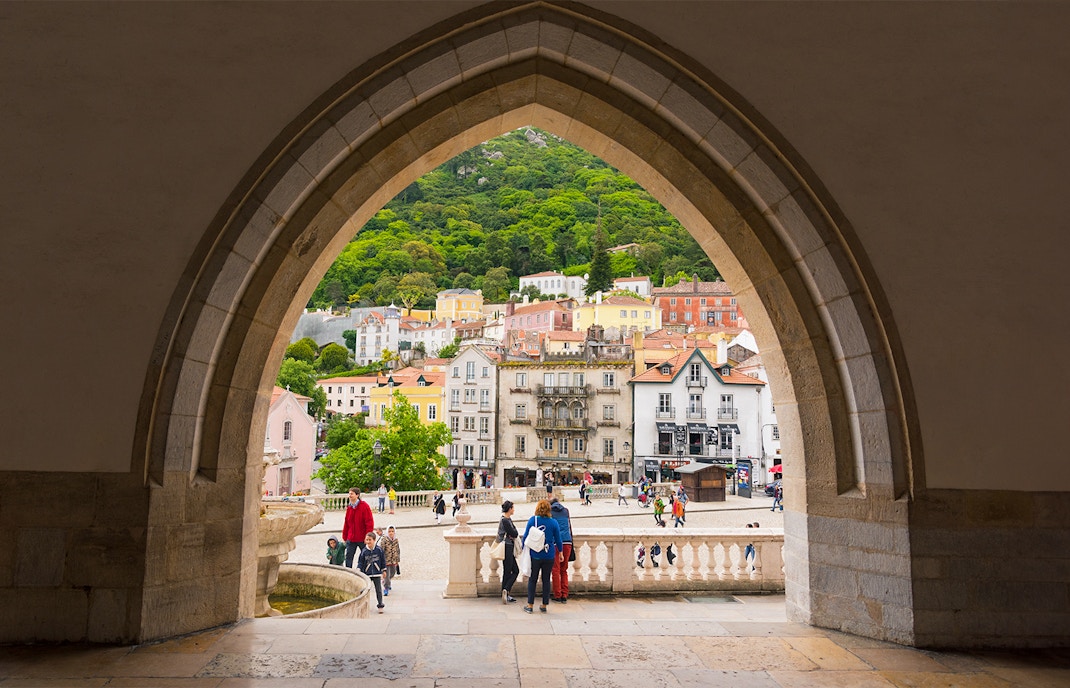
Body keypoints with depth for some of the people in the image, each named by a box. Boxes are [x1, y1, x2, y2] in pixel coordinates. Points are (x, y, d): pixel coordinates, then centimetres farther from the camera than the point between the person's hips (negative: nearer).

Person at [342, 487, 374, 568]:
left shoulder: (364, 506, -10)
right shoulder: (349, 507, 7)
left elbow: (369, 522, -13)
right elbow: (346, 523, 12)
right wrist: (345, 536, 9)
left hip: (362, 539, -5)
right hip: (351, 539, 5)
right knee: (348, 557, 3)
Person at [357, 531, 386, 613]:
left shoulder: (379, 550, -3)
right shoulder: (364, 551, -4)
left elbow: (383, 560, 6)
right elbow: (360, 562, 0)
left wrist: (384, 570, 8)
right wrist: (358, 570, -14)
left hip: (377, 574, 0)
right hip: (367, 574, 0)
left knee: (379, 590, 2)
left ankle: (380, 605, 12)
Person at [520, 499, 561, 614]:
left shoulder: (532, 520, -7)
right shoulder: (553, 522, -4)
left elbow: (525, 537, -2)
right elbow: (558, 539, 3)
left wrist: (524, 549, 11)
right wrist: (560, 552, 16)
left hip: (535, 555, -1)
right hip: (549, 556, 1)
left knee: (532, 580, 9)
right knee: (546, 580, 11)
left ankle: (530, 605, 10)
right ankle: (544, 606, 16)